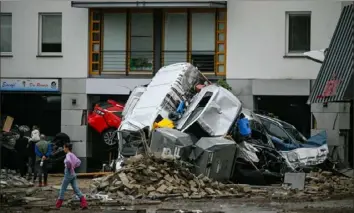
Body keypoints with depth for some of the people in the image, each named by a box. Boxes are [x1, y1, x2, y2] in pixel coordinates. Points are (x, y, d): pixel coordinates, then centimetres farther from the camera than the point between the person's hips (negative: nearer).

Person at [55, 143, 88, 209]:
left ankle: (58, 205, 11)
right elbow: (79, 162, 19)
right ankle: (84, 203, -7)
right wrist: (74, 167, 11)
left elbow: (68, 161, -35)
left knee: (62, 189, 4)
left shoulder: (68, 155, -14)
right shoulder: (72, 155, 11)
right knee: (76, 189, 4)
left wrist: (69, 167, -18)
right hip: (73, 174, 8)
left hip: (68, 174, -8)